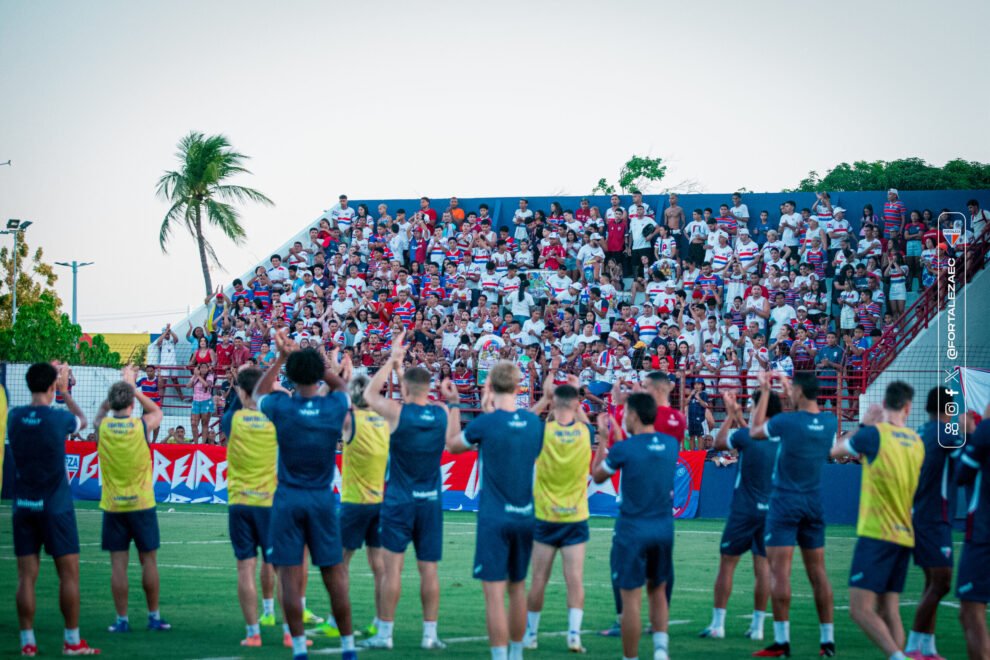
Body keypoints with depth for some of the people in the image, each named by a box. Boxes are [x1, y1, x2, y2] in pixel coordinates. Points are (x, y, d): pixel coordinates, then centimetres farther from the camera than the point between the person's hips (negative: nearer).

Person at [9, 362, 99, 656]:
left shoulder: (14, 417, -2)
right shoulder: (59, 418, -11)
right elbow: (82, 420, 12)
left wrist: (49, 374, 24)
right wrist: (65, 391, 21)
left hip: (23, 507, 4)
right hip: (55, 507, -4)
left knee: (26, 575, 4)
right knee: (69, 573, 4)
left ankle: (27, 641, 3)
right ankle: (72, 640, 6)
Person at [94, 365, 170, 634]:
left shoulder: (102, 427, -6)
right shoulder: (142, 426, -9)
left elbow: (101, 411, 19)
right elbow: (158, 412, 15)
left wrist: (121, 386, 19)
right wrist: (134, 388, 16)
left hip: (113, 506, 1)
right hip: (142, 504, -1)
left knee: (118, 563, 3)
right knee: (148, 560, 8)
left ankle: (122, 619, 4)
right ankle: (154, 616, 14)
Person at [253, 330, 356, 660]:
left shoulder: (281, 407, -9)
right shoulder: (335, 406, -5)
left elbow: (259, 392, 15)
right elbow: (340, 384, 20)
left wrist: (281, 358, 16)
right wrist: (301, 354, 16)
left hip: (288, 499, -1)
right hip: (322, 497, 1)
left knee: (290, 576, 1)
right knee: (334, 574, 7)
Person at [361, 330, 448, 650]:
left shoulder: (398, 412, -11)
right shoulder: (441, 415, 0)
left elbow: (369, 394, 7)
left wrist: (392, 360, 12)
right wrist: (401, 367, 26)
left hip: (399, 501, -4)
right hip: (431, 502, 4)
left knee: (393, 566, -2)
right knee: (429, 570, 6)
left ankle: (384, 633, 0)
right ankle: (430, 634, 7)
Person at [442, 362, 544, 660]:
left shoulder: (486, 423, -12)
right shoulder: (534, 423, 1)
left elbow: (453, 445, 6)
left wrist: (453, 405, 16)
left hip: (494, 517, -5)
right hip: (525, 516, 5)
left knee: (494, 591, -5)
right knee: (517, 587, 17)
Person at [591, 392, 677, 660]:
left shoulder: (623, 449, -14)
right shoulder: (671, 444, 1)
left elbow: (597, 475, 5)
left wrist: (602, 439, 15)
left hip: (633, 529, -5)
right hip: (664, 527, 5)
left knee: (631, 599, 2)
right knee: (658, 591, 18)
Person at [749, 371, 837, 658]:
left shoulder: (786, 421, -16)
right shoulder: (829, 422, 0)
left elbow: (755, 430, 3)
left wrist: (764, 392, 9)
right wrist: (790, 395, 28)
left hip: (785, 504, -6)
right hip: (814, 504, 6)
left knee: (779, 571, -5)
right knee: (817, 572, 9)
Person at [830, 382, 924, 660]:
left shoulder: (875, 433, -9)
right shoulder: (916, 442, 10)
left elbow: (835, 451, 9)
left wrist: (864, 424, 19)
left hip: (876, 532, -7)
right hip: (905, 535, 7)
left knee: (860, 609, -12)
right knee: (889, 612, 9)